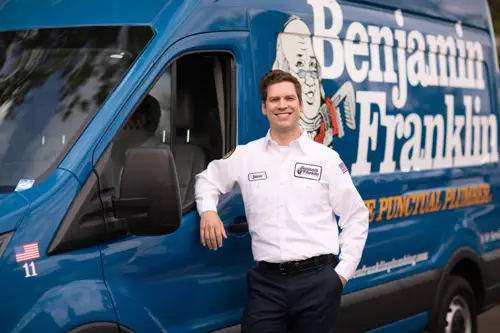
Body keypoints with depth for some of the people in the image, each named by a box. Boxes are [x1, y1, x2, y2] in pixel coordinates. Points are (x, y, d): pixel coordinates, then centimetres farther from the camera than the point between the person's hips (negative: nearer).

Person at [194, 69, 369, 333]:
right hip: (266, 281, 1)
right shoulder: (245, 156, 8)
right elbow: (207, 179, 25)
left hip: (318, 279, -1)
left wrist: (343, 271, 0)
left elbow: (356, 217, 8)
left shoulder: (326, 158, 5)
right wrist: (208, 210, 3)